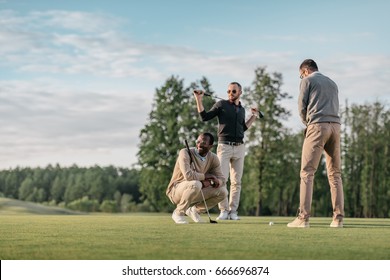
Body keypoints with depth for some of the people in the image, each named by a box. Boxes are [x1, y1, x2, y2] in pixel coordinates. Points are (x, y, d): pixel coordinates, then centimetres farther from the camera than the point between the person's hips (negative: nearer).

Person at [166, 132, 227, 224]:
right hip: (176, 191, -6)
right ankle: (178, 213, -14)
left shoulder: (213, 158, -2)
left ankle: (194, 210, 10)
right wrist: (205, 176, -19)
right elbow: (188, 175, -35)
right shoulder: (185, 153, -21)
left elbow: (222, 179, -2)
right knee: (196, 184, -37)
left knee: (223, 192, -7)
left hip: (196, 193, 6)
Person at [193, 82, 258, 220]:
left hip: (239, 147, 4)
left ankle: (233, 211, 6)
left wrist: (253, 116, 21)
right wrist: (199, 100, -8)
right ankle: (224, 210, -4)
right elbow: (205, 117, 0)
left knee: (236, 181, 2)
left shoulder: (242, 109, 16)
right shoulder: (221, 104, 4)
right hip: (224, 146, -4)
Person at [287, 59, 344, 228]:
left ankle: (303, 217, -15)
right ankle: (338, 218, 1)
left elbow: (302, 106, 2)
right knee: (335, 173, 6)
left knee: (307, 172, -8)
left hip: (317, 125, -6)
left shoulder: (307, 80, 7)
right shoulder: (332, 83, 26)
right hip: (335, 125, 6)